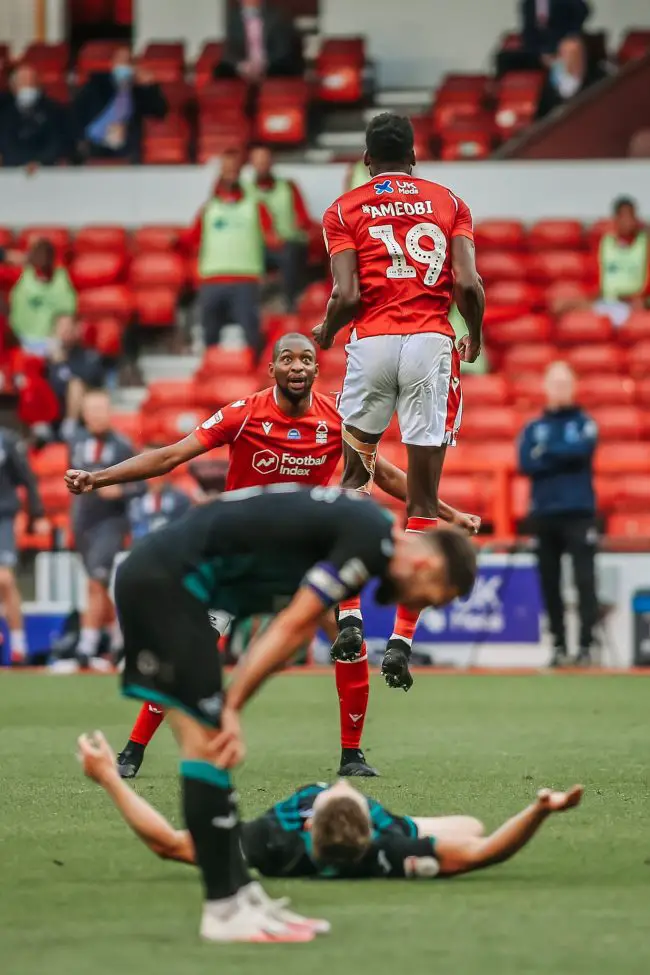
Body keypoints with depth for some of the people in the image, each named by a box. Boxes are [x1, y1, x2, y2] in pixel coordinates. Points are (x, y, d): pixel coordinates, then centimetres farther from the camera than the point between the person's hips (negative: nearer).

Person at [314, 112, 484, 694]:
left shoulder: (345, 210, 7)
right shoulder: (450, 203, 11)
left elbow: (346, 296, -5)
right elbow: (468, 284, -3)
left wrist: (324, 335, 16)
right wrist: (475, 337, 16)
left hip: (372, 342, 0)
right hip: (432, 343, 0)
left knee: (355, 476, 17)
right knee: (424, 497, 2)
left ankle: (349, 615, 2)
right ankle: (402, 639, -3)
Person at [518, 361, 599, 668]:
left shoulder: (584, 424, 8)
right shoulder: (533, 429, 13)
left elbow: (582, 450, -14)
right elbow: (526, 464, -3)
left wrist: (546, 451, -6)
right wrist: (565, 457, -10)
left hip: (579, 513, -3)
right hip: (544, 515, 3)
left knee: (584, 580, -11)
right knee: (549, 583, 4)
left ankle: (586, 645, -12)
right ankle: (559, 645, 10)